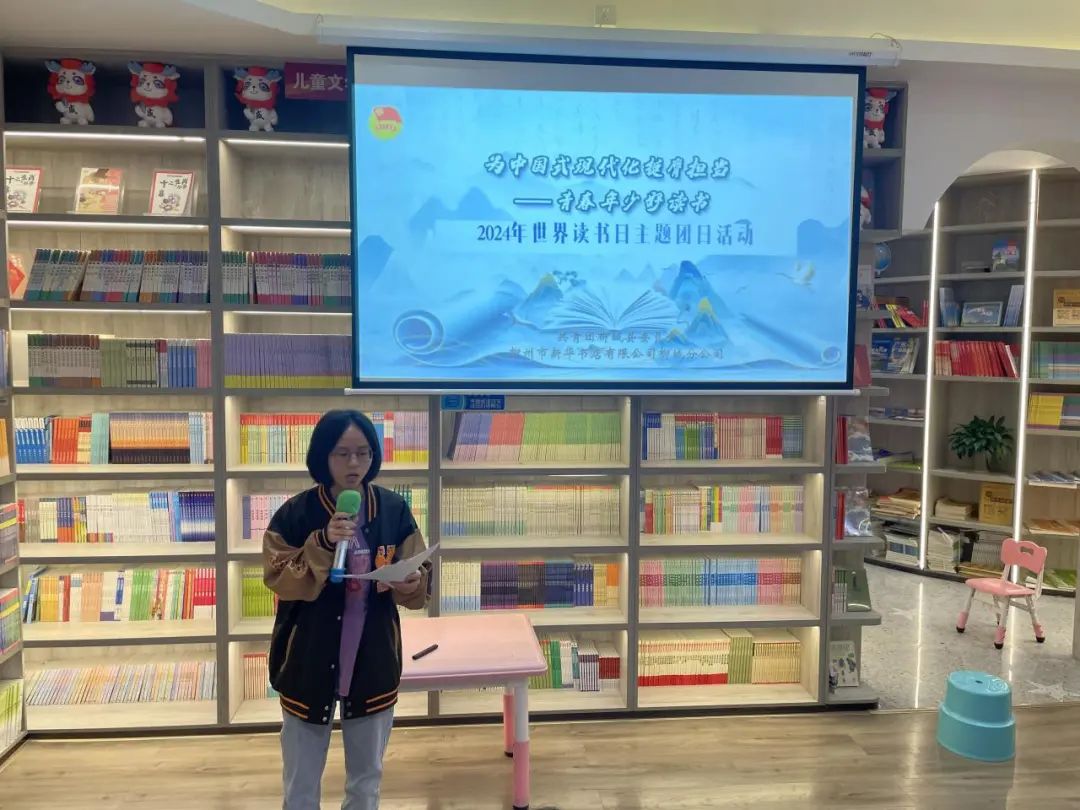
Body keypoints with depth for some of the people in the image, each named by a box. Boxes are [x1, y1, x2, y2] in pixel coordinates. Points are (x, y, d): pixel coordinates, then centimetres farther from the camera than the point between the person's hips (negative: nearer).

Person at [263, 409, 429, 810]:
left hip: (373, 661, 2)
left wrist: (411, 583, -25)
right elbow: (278, 581, -14)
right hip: (307, 663, -1)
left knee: (367, 777, 19)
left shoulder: (394, 510, -5)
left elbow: (419, 582, -3)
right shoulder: (295, 513, -10)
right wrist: (321, 545, -27)